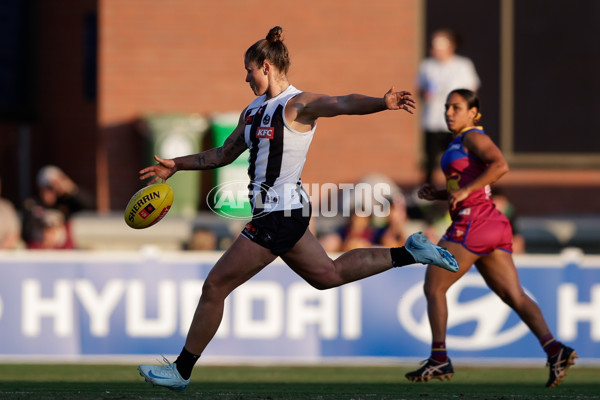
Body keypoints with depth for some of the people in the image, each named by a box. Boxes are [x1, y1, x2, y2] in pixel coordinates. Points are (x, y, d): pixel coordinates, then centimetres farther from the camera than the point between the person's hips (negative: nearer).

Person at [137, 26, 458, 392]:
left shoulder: (298, 105, -14)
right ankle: (409, 253, 26)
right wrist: (176, 166, 26)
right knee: (328, 274, 22)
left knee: (215, 286, -4)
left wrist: (383, 102, -50)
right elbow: (224, 154, 26)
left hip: (280, 215, -10)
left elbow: (341, 104, -32)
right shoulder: (254, 110, 13)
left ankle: (182, 371, 4)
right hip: (280, 213, 10)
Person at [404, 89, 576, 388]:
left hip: (474, 222, -10)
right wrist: (436, 194, 17)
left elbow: (500, 165, -21)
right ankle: (554, 349, -16)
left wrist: (464, 190, -22)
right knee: (514, 295, 0)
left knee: (433, 287, 0)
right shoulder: (461, 143, 25)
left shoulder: (473, 137, -3)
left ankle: (439, 360, 2)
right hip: (494, 226, 10)